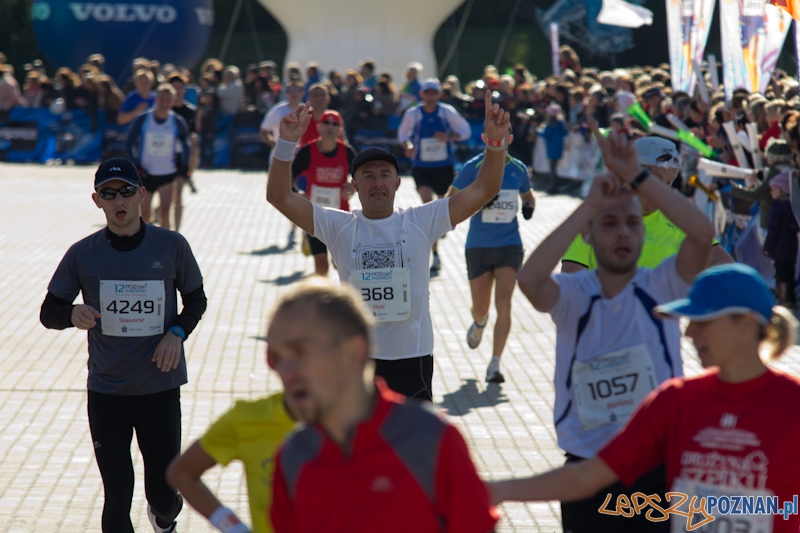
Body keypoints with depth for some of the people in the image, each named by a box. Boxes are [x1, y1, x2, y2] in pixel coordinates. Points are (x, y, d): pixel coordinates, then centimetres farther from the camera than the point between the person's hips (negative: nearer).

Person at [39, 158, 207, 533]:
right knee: (117, 498, -1)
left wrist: (177, 333, -9)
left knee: (163, 494, 7)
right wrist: (73, 314, -19)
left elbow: (196, 300, 11)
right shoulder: (83, 255, -3)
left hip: (160, 389, 0)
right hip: (105, 393, 0)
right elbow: (49, 313, 4)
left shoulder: (171, 246, -3)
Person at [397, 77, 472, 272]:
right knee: (427, 203, -18)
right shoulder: (412, 114, -3)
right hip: (421, 167, -1)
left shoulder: (448, 112, -3)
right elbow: (403, 133, 13)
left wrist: (449, 136, -17)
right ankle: (435, 255, -18)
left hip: (444, 167, 1)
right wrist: (408, 145, -9)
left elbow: (466, 130, 3)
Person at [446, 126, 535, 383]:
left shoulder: (518, 168, 5)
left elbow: (527, 195, 24)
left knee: (503, 304, -13)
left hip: (509, 246, 1)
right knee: (481, 308, 7)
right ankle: (479, 323, 47)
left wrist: (529, 206, 0)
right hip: (478, 247, -1)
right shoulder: (473, 167, -4)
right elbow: (450, 201, -1)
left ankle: (494, 364, -6)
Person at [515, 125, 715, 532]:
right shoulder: (573, 295, -4)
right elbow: (529, 279, -27)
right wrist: (589, 205, -25)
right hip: (588, 467, 0)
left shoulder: (662, 288, -3)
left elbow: (703, 233, -20)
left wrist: (636, 176, -21)